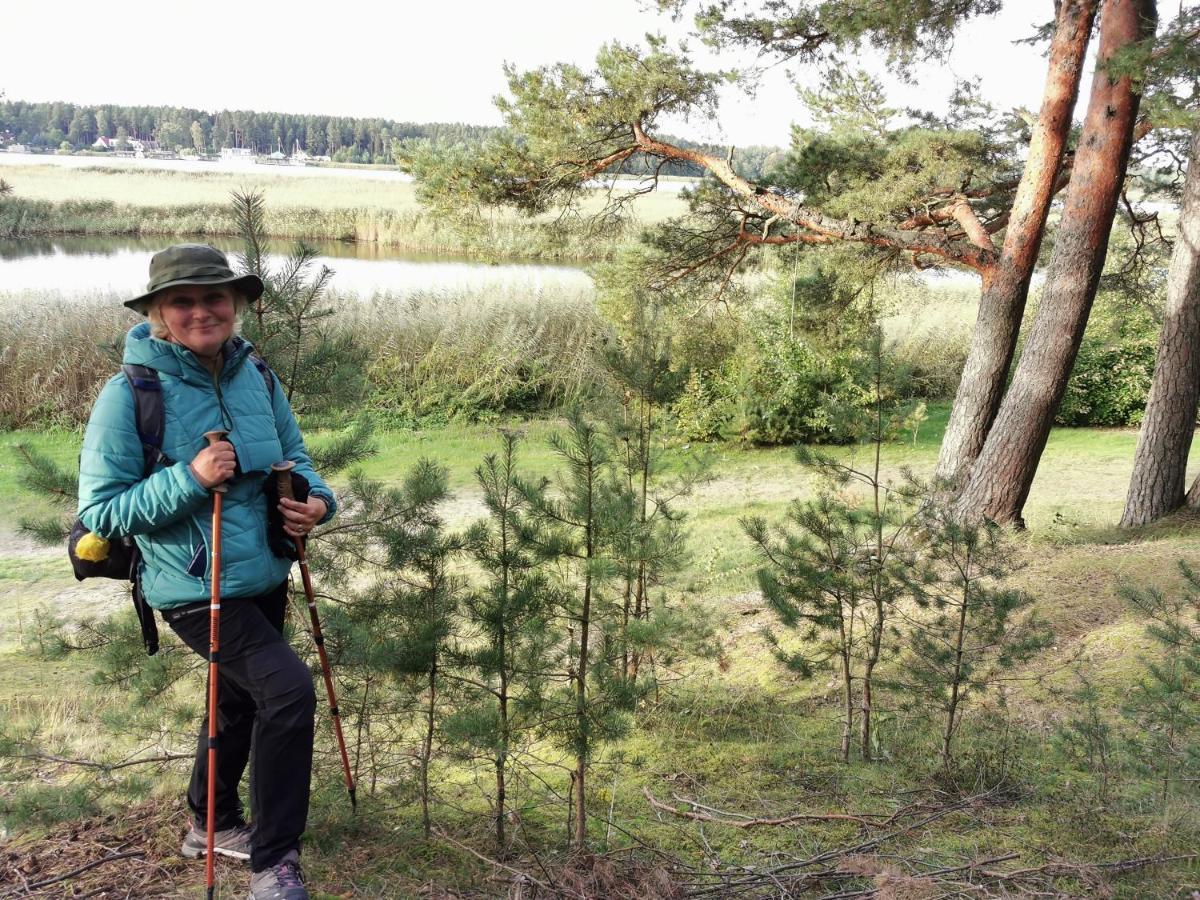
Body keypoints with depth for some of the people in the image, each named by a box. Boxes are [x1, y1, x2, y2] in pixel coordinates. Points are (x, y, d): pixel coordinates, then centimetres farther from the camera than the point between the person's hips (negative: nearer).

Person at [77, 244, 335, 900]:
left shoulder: (255, 375, -2)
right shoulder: (130, 394, -18)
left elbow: (293, 453, 12)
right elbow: (99, 511, -16)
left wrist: (315, 499, -10)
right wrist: (188, 478, -29)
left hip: (265, 576, 7)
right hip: (195, 589, -7)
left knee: (240, 699, 24)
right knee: (288, 688, -21)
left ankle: (211, 824, 49)